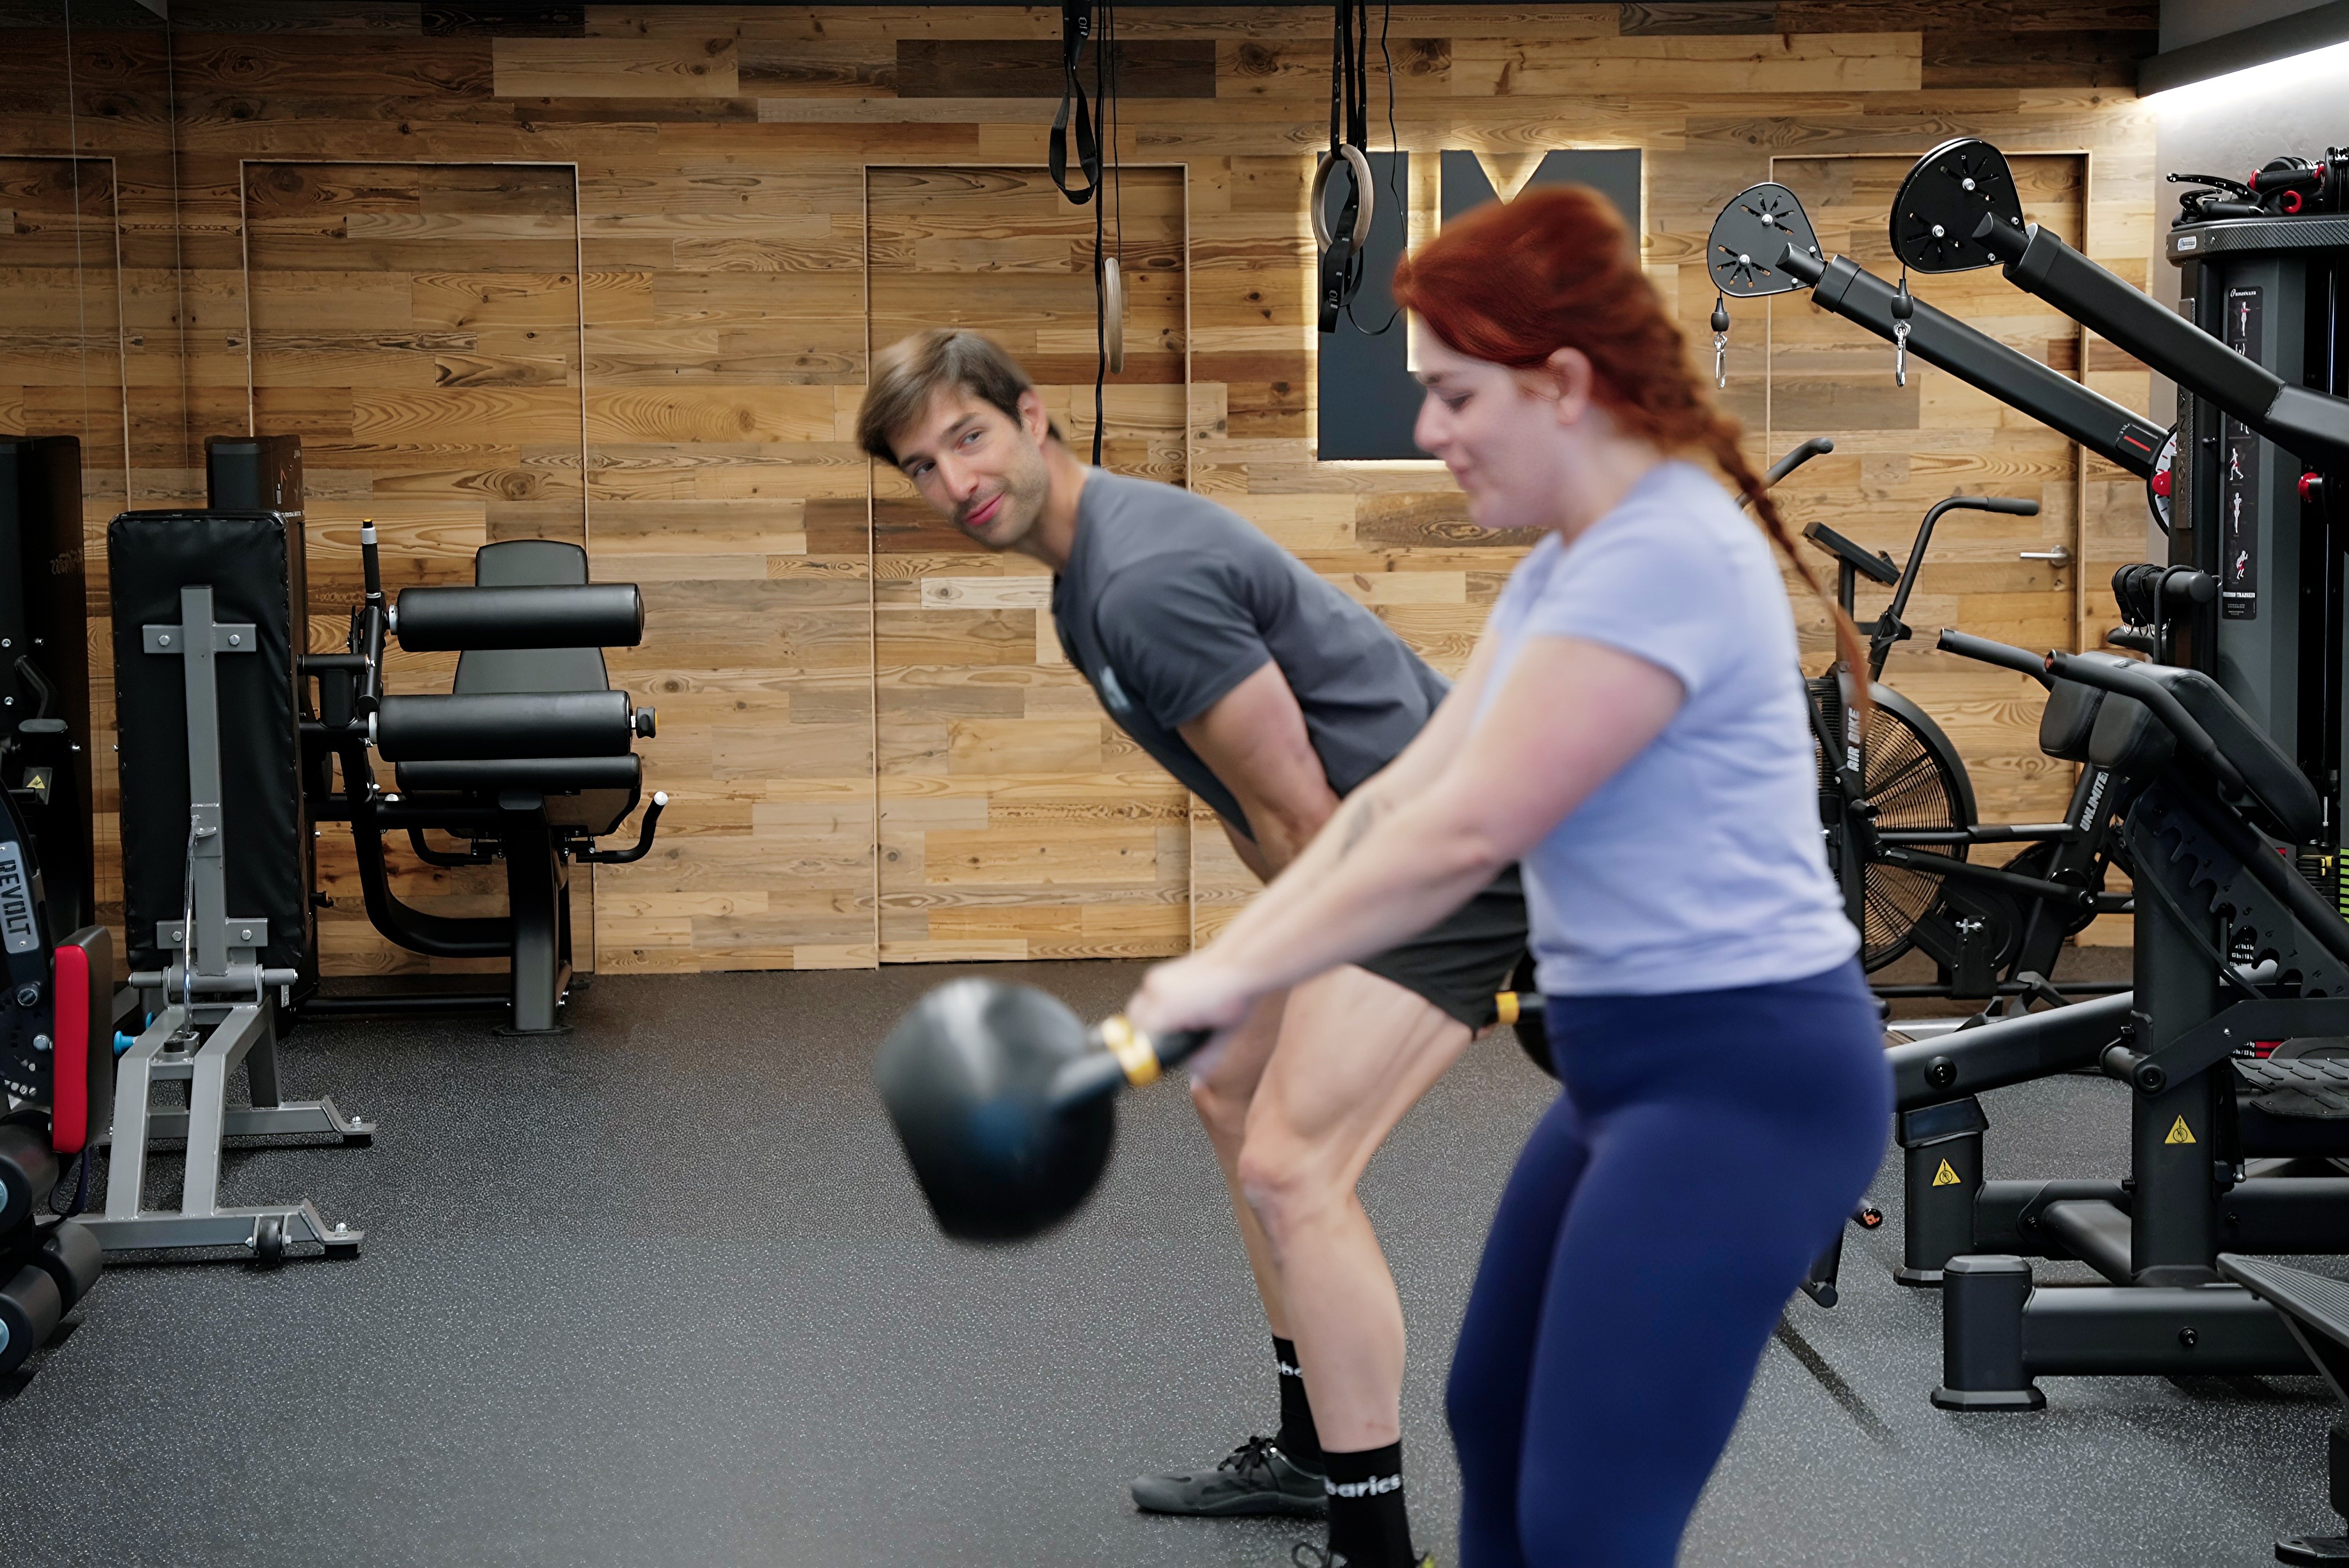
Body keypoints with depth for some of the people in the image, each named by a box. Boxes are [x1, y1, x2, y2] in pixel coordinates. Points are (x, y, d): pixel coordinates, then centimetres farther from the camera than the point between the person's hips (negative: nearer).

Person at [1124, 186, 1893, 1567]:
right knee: (1494, 1419, 21)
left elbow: (1464, 834, -21)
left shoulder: (1663, 558, -19)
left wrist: (1238, 979, -13)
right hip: (1635, 1068, 11)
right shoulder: (1569, 565, 14)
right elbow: (1402, 797, 11)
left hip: (1745, 1079, -11)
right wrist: (1220, 962, 3)